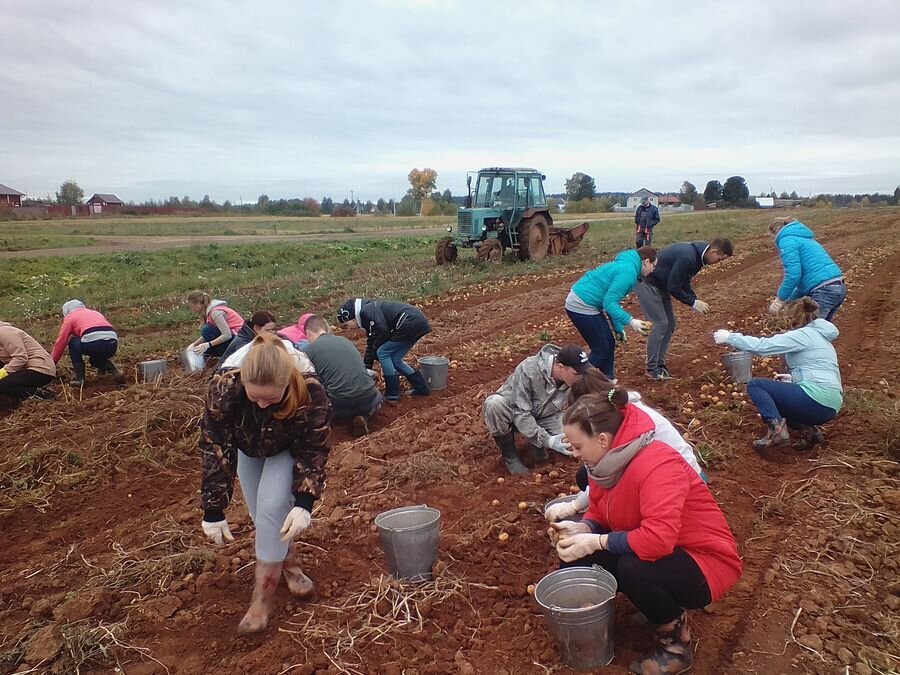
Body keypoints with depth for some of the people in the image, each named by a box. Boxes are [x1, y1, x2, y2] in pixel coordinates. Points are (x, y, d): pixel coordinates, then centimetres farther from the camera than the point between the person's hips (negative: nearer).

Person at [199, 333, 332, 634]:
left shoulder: (311, 393, -41)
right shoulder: (224, 389, -38)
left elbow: (313, 452, -26)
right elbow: (214, 451, -28)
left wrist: (303, 504, -35)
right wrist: (213, 512, -25)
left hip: (289, 450, -2)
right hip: (247, 449, 2)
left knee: (272, 508, -16)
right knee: (261, 514, 0)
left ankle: (263, 597, -3)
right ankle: (290, 563, 27)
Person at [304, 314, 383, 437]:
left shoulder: (310, 349, 1)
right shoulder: (344, 340, 15)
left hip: (341, 405, -2)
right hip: (367, 399, 2)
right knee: (378, 397, 38)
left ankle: (351, 416, 6)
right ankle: (365, 415, 6)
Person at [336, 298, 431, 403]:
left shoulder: (367, 311, -11)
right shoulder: (367, 319, 19)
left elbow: (384, 333, -16)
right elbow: (371, 344, 24)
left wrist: (375, 348, 3)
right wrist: (366, 368, 23)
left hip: (410, 322, -10)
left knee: (383, 353, -3)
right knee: (394, 359, 15)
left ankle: (392, 395, 1)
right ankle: (421, 388, 22)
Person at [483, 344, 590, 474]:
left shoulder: (576, 379, -20)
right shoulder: (527, 370, -35)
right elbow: (520, 414, -33)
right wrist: (547, 440, -38)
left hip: (544, 416, 4)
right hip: (514, 409, -3)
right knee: (494, 404, -39)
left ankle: (537, 442, 8)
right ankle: (509, 453, -14)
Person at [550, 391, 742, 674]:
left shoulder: (657, 466, -31)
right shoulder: (607, 460, -5)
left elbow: (659, 539, -39)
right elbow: (599, 513, 7)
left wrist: (595, 542, -31)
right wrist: (581, 529, -16)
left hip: (705, 563, -8)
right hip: (654, 553, 9)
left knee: (633, 568, -37)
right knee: (577, 559, -8)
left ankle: (676, 643, -7)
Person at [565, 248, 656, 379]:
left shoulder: (625, 266, 15)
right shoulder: (628, 271, -16)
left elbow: (613, 301, 20)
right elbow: (609, 303, -21)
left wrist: (619, 328, 19)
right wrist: (630, 321, -24)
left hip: (582, 303, 10)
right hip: (581, 307, -10)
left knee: (609, 344, 15)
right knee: (601, 350, -1)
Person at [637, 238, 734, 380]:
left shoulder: (697, 255, 2)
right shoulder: (687, 257, -29)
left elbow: (683, 282, 11)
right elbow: (673, 287, -25)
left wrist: (695, 299, -2)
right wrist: (693, 303, -17)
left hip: (660, 285, 10)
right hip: (647, 283, -10)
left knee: (670, 324, 8)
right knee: (660, 324, -12)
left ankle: (659, 364, 15)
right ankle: (652, 369, -5)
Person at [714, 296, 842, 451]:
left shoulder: (804, 334, -6)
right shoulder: (818, 336, 21)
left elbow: (763, 346, -14)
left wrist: (729, 337, -8)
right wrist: (794, 378, 17)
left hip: (817, 398, -10)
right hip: (829, 407, 10)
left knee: (755, 385, -3)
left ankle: (776, 429, -18)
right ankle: (808, 429, 7)